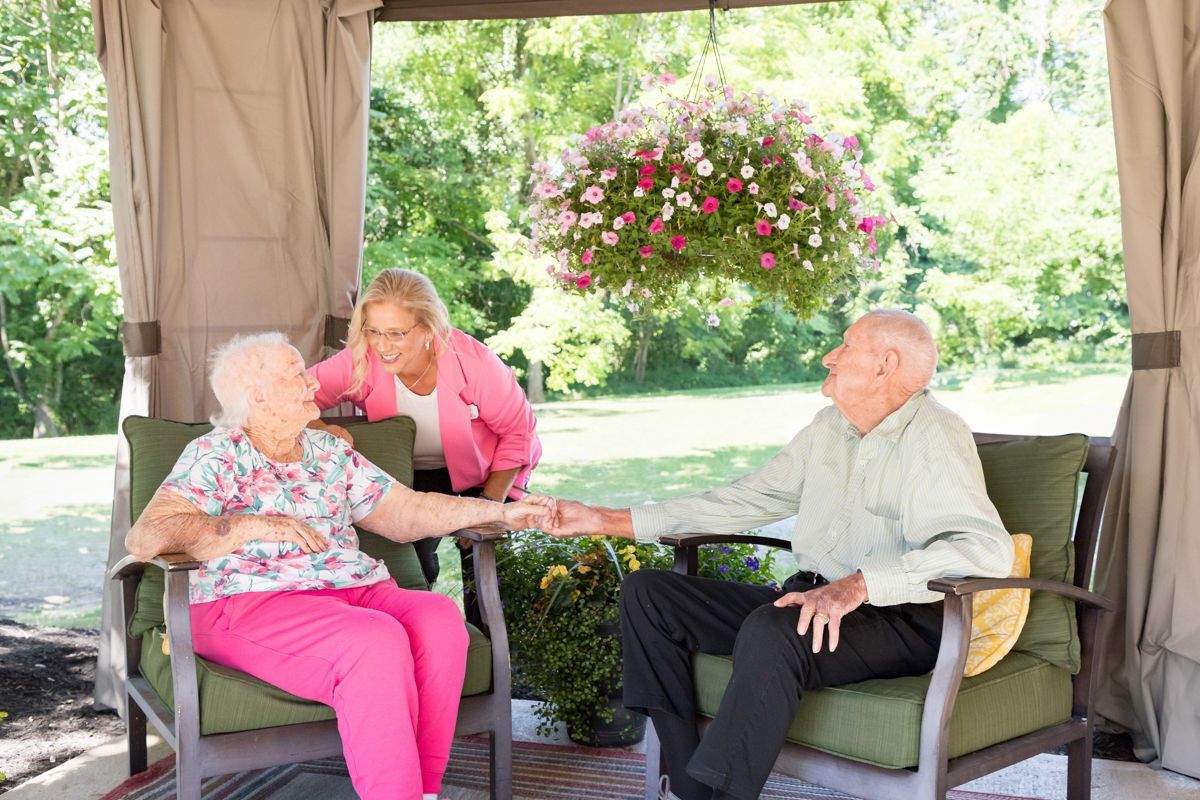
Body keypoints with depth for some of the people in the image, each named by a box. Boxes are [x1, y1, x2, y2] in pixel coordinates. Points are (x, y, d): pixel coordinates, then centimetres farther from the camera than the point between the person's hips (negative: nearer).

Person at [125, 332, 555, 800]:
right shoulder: (215, 456, 2)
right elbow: (145, 537, -11)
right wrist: (256, 525, -18)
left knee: (439, 617, -24)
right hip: (251, 603, -6)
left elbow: (405, 514, 18)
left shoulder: (330, 453, 21)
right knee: (376, 640, -33)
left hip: (355, 591, 6)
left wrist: (501, 513, 9)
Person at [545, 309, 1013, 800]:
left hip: (900, 620, -9)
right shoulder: (829, 427, 14)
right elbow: (748, 499, 18)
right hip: (809, 599, 9)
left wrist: (859, 585, -35)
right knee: (646, 592, -1)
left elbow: (989, 548, -25)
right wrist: (609, 521, 14)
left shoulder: (934, 438, -11)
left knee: (771, 631, -38)